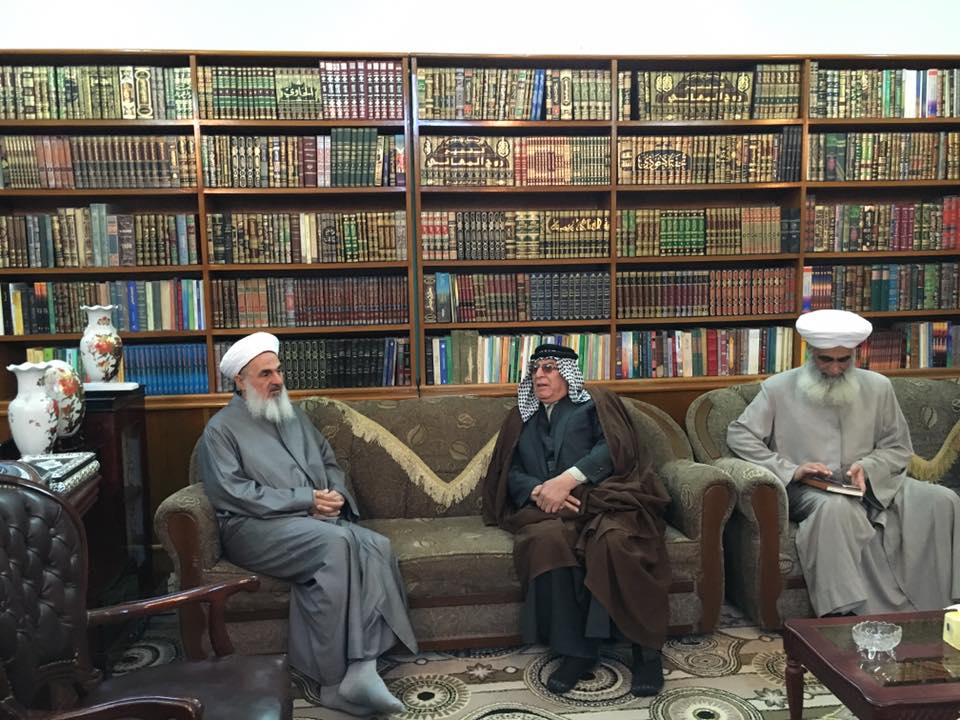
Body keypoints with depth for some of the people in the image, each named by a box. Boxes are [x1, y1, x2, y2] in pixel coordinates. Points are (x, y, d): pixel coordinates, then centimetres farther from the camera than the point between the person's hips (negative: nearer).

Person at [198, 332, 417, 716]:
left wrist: (335, 495, -3)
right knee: (336, 542, -34)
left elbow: (330, 464, 22)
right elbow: (234, 494, -10)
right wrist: (306, 500, -16)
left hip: (318, 521, 6)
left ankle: (360, 668, -30)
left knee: (377, 546, -25)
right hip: (257, 527, -6)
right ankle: (338, 678, -27)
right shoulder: (220, 430, 2)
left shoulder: (295, 416, 22)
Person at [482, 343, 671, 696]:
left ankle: (647, 648, -25)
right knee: (549, 538, -34)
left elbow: (614, 446, -3)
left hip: (600, 497, -2)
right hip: (546, 508, 2)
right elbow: (509, 472, 15)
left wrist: (566, 480, -16)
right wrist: (537, 491, -8)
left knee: (613, 538, -36)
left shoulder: (595, 401, 15)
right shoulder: (521, 418, 26)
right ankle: (576, 650, -28)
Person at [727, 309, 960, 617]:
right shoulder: (778, 389, 0)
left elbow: (899, 448, 14)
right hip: (806, 490, -4)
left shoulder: (878, 387, 9)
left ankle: (933, 603, -14)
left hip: (870, 485, 4)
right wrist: (790, 470, -13)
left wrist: (868, 468, -8)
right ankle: (846, 612, -34)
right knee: (837, 507, -38)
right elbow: (739, 435, -3)